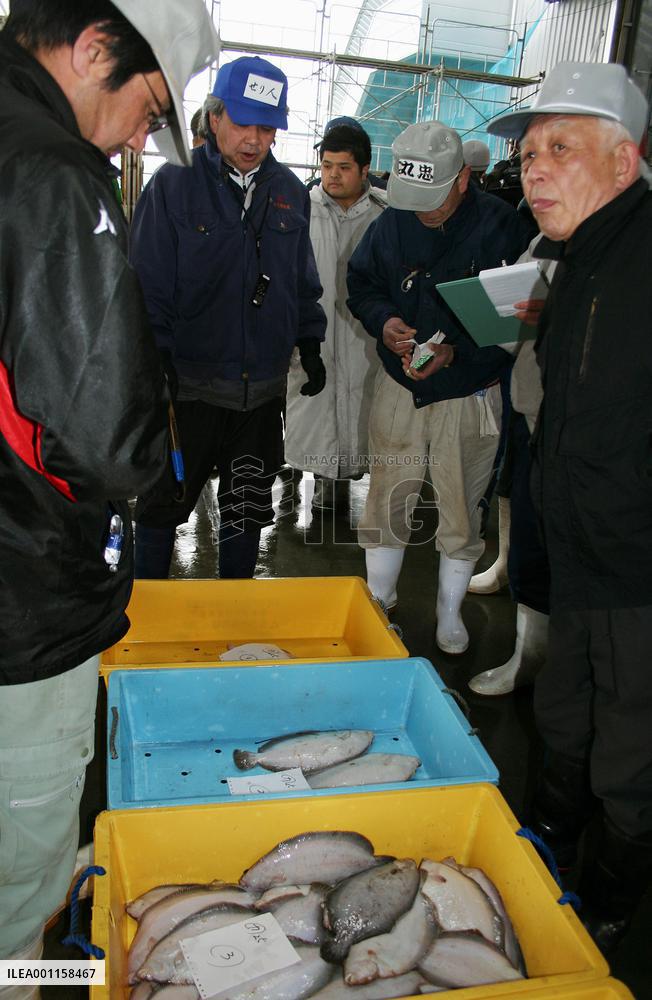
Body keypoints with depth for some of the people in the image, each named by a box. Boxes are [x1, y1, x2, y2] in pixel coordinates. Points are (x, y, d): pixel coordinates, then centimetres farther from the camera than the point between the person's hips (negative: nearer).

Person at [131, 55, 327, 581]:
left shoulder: (290, 191, 8)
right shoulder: (174, 184, -5)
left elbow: (304, 281, 16)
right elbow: (148, 286, -7)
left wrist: (311, 344, 9)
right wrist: (156, 363, -12)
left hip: (263, 388, 4)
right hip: (188, 384, -3)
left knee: (247, 508, 15)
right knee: (163, 504, 8)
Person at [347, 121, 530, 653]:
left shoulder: (499, 225, -12)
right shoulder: (391, 222, -1)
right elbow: (361, 284, 10)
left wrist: (456, 351, -24)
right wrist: (383, 321, -12)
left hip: (471, 394, -3)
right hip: (399, 389, 3)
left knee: (462, 510, 9)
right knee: (387, 500, 10)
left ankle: (450, 613, 30)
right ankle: (378, 603, 31)